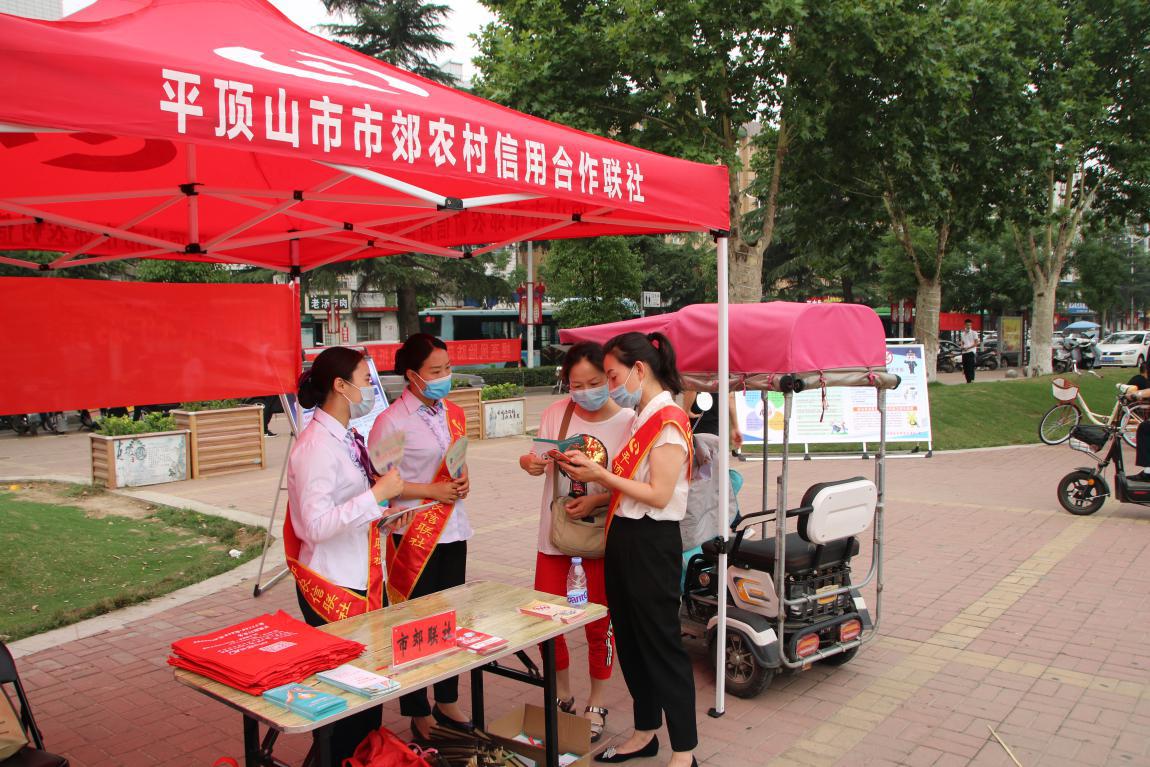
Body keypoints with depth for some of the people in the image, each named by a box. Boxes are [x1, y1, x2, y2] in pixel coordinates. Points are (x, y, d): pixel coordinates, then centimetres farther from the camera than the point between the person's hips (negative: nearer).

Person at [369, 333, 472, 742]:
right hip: (414, 534, -6)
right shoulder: (391, 421, -12)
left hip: (453, 529, 6)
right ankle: (419, 714, 21)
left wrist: (463, 481, -1)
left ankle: (448, 702, 32)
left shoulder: (454, 414, 8)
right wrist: (432, 491, -17)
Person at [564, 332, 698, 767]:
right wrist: (591, 475, 2)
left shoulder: (668, 421, -16)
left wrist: (601, 474, -16)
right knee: (629, 641, 17)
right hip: (624, 537, 10)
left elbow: (658, 494, -21)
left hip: (651, 543, -9)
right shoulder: (642, 418, 13)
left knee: (661, 645, -1)